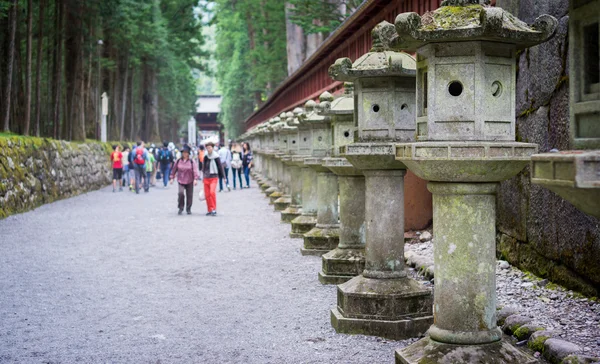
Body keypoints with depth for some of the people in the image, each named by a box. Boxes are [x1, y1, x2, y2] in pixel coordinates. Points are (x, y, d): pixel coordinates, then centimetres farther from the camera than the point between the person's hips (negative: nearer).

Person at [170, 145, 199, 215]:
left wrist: (195, 179, -22)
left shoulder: (191, 161, -4)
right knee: (181, 193, -19)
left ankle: (188, 209, 21)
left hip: (189, 181, 0)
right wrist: (172, 178, 10)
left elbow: (195, 170, -11)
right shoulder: (178, 161, 2)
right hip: (181, 181, 0)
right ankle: (180, 208, -3)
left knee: (189, 195, 5)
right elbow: (174, 170, 11)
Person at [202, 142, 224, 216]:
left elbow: (220, 167, -4)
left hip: (213, 177, -5)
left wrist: (222, 177, -2)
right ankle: (210, 210, 14)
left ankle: (214, 209, -17)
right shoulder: (205, 156, 7)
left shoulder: (216, 157, -7)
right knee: (207, 194, 4)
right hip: (206, 178, 5)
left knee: (212, 192, -21)